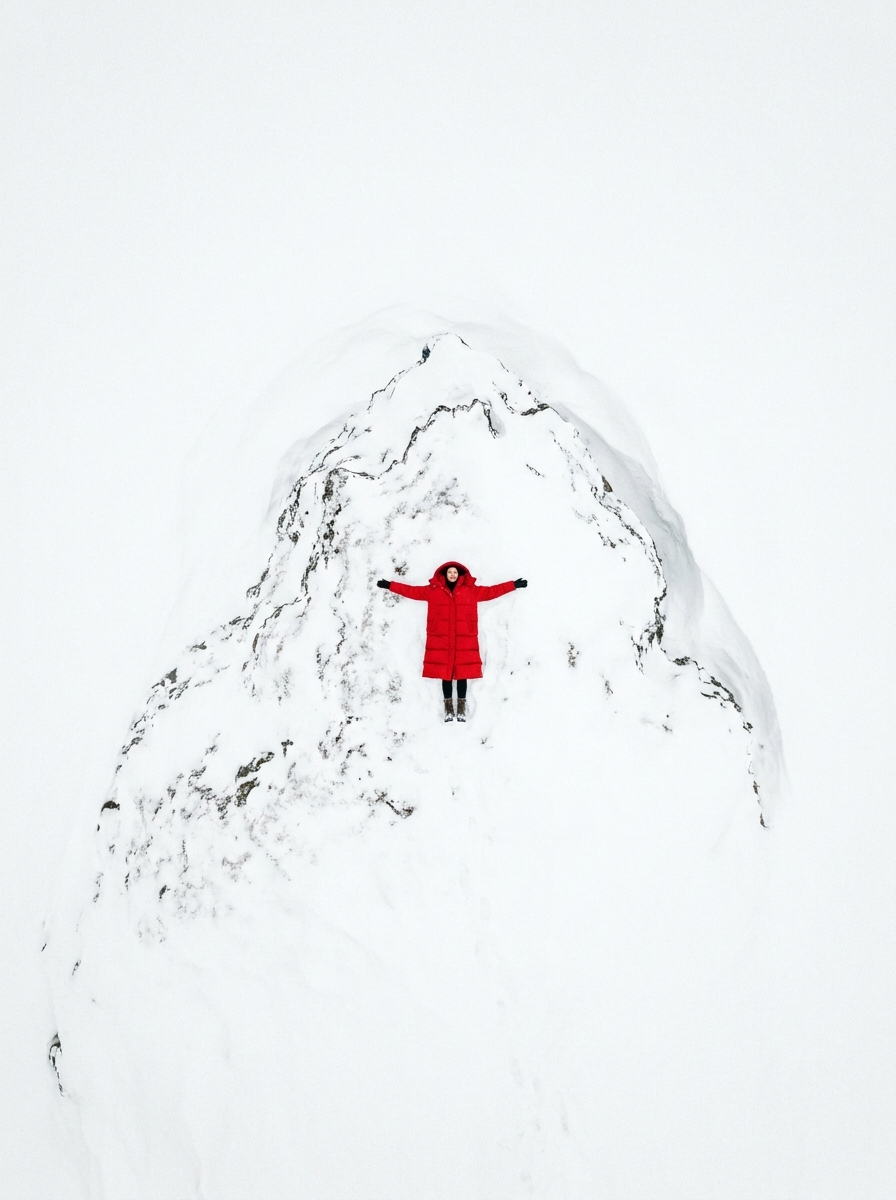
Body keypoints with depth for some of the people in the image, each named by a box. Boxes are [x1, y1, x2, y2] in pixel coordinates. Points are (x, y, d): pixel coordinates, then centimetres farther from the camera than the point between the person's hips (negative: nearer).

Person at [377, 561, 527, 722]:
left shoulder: (470, 590, 6)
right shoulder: (433, 590, 6)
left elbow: (491, 591, 7)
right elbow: (412, 591, 8)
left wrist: (514, 585, 2)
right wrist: (390, 585, 4)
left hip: (464, 639, 0)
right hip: (441, 639, 0)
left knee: (463, 672, 2)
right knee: (445, 673, 3)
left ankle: (462, 708, 12)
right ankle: (448, 708, 12)